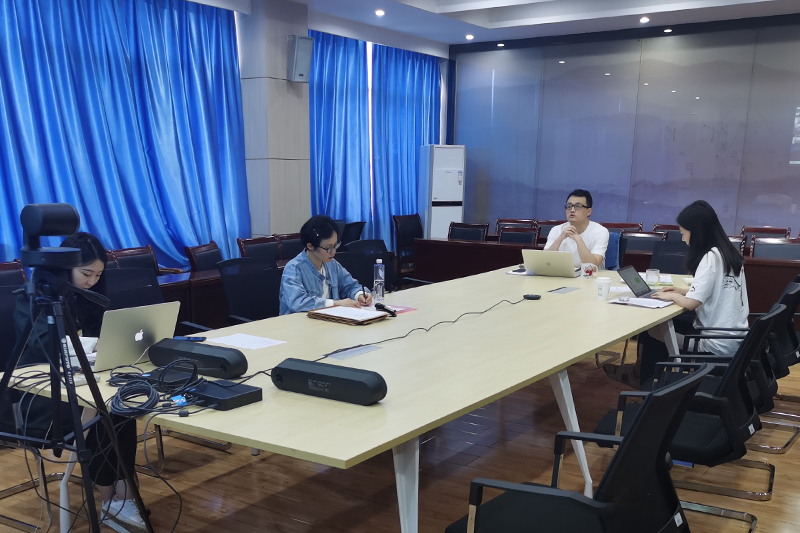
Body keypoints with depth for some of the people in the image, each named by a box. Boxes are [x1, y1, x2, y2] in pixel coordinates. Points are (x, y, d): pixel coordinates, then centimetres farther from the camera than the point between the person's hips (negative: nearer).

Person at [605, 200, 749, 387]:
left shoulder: (710, 257, -21)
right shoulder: (727, 252, 7)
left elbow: (691, 303, -24)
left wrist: (672, 296, -4)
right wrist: (683, 290, 12)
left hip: (719, 343, -9)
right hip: (733, 337, 9)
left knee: (650, 329, 6)